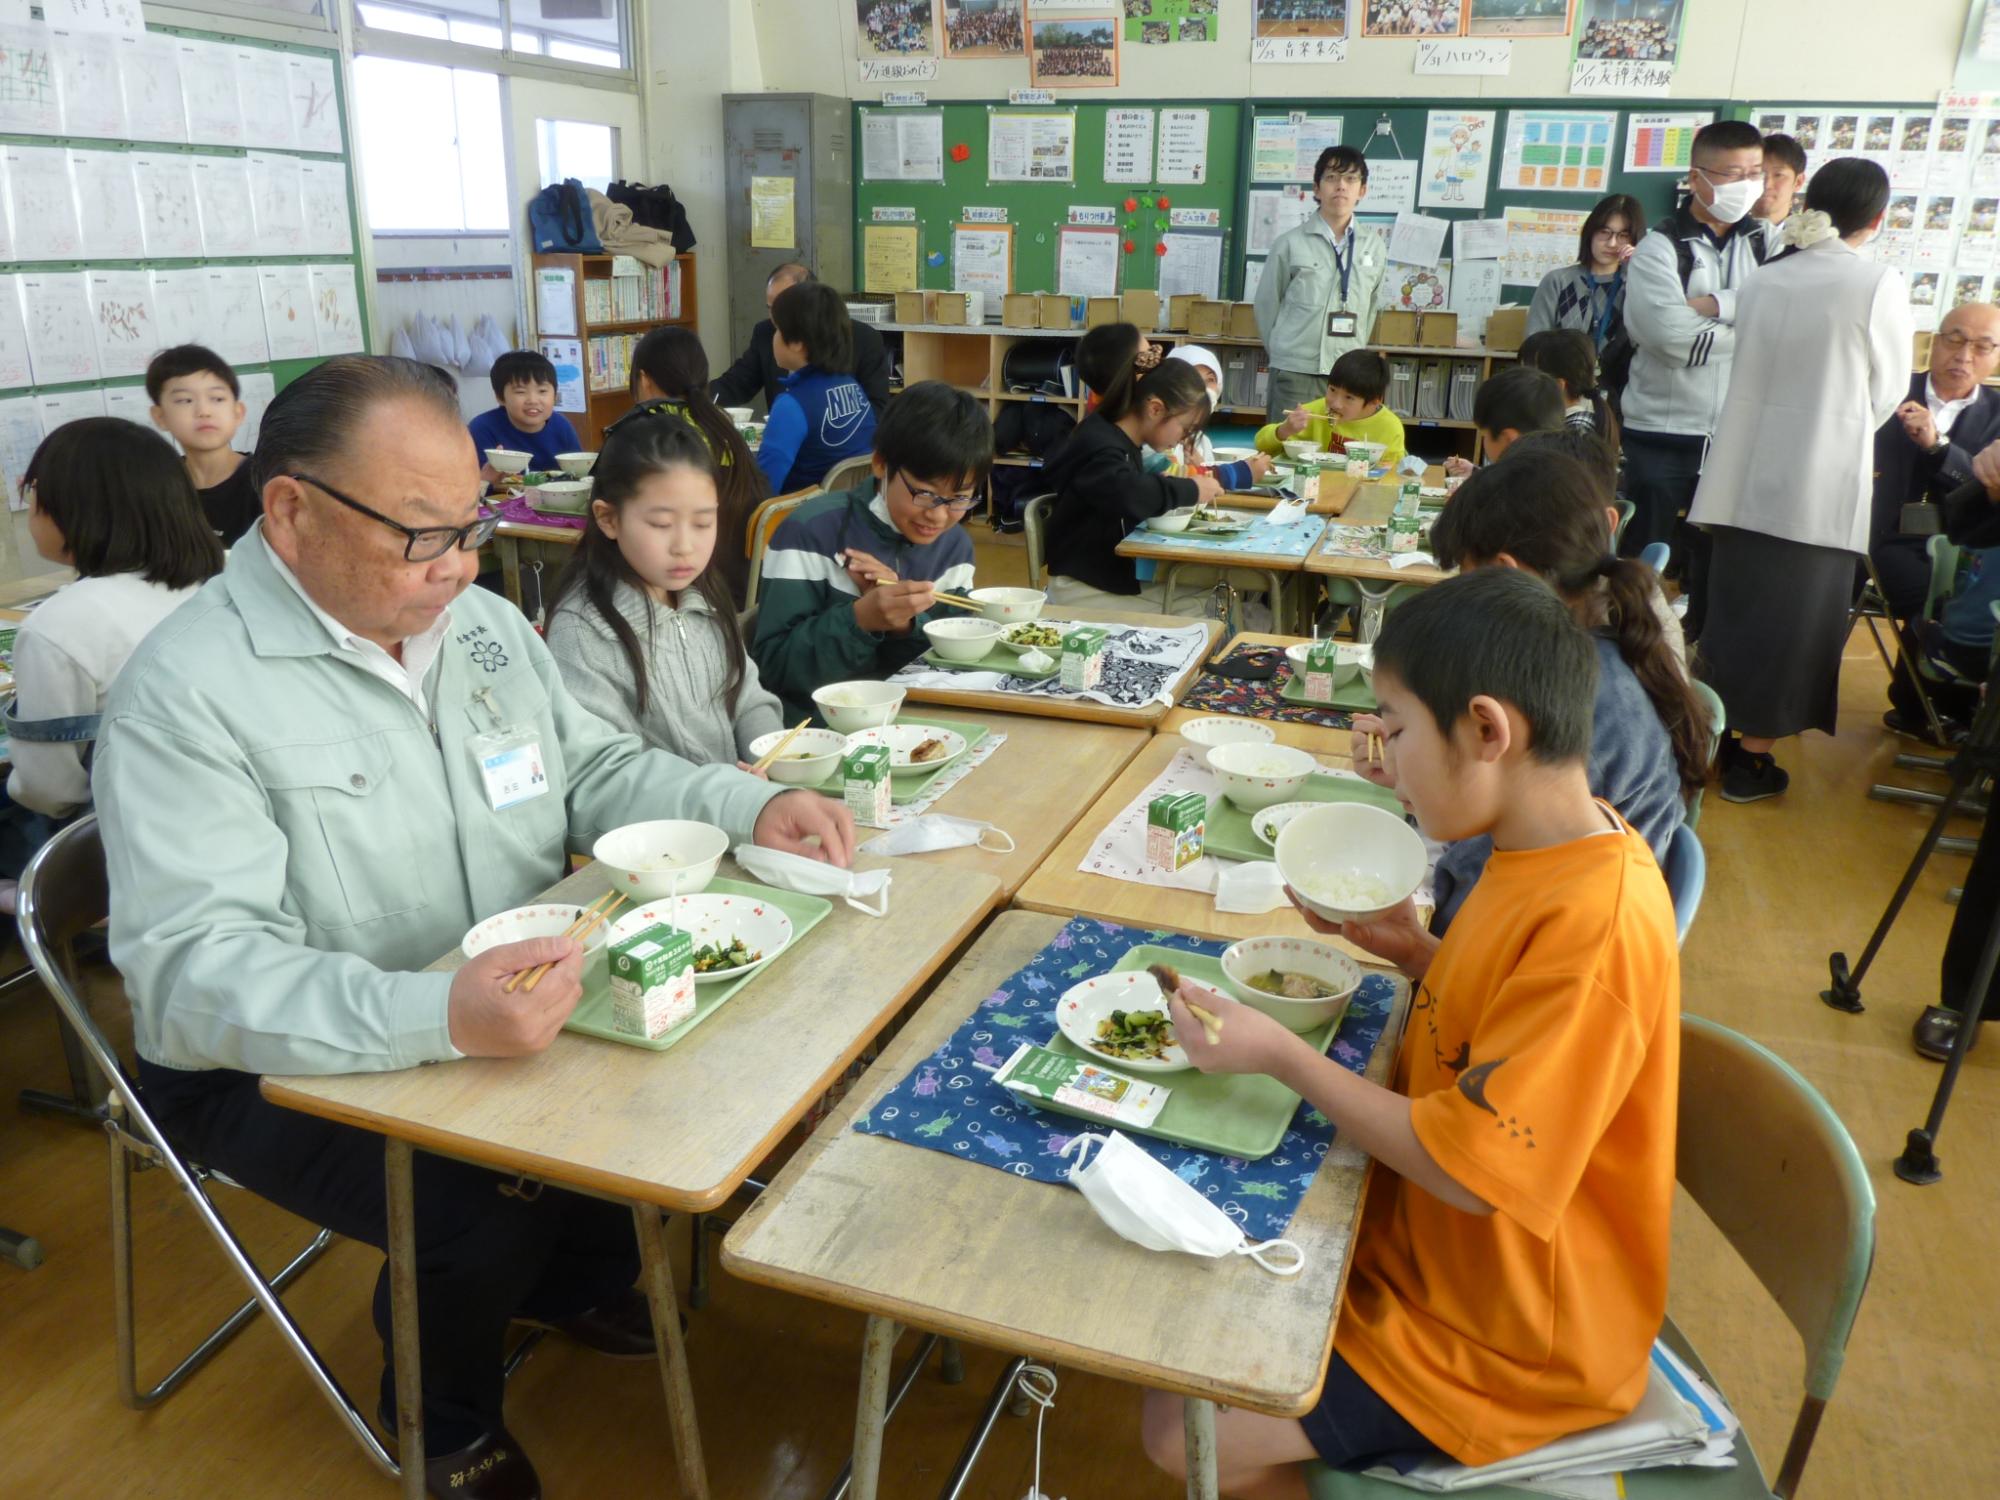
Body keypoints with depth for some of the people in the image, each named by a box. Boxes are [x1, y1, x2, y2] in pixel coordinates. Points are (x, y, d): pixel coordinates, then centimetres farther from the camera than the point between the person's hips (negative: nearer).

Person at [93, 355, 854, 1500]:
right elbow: (192, 974, -28)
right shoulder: (188, 691, -21)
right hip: (289, 1065, -6)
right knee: (490, 1216, -25)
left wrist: (748, 806, -8)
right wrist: (439, 1018, -45)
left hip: (513, 1005, 7)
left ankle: (571, 1281, 23)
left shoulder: (486, 625, 3)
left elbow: (596, 770, 11)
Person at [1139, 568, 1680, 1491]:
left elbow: (1475, 1170, -29)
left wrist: (1279, 1054, -23)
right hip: (1432, 1244, 9)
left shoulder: (1596, 922, -32)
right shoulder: (1547, 854, -3)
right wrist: (1415, 953, -3)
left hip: (1506, 1333, -8)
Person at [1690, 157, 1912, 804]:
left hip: (1748, 473, 4)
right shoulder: (1880, 284, -8)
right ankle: (1751, 759, 11)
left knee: (1735, 607, 14)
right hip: (1823, 481, -4)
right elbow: (1887, 392, 1)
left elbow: (1754, 372, 8)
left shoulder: (1764, 281, 4)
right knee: (1794, 620, 5)